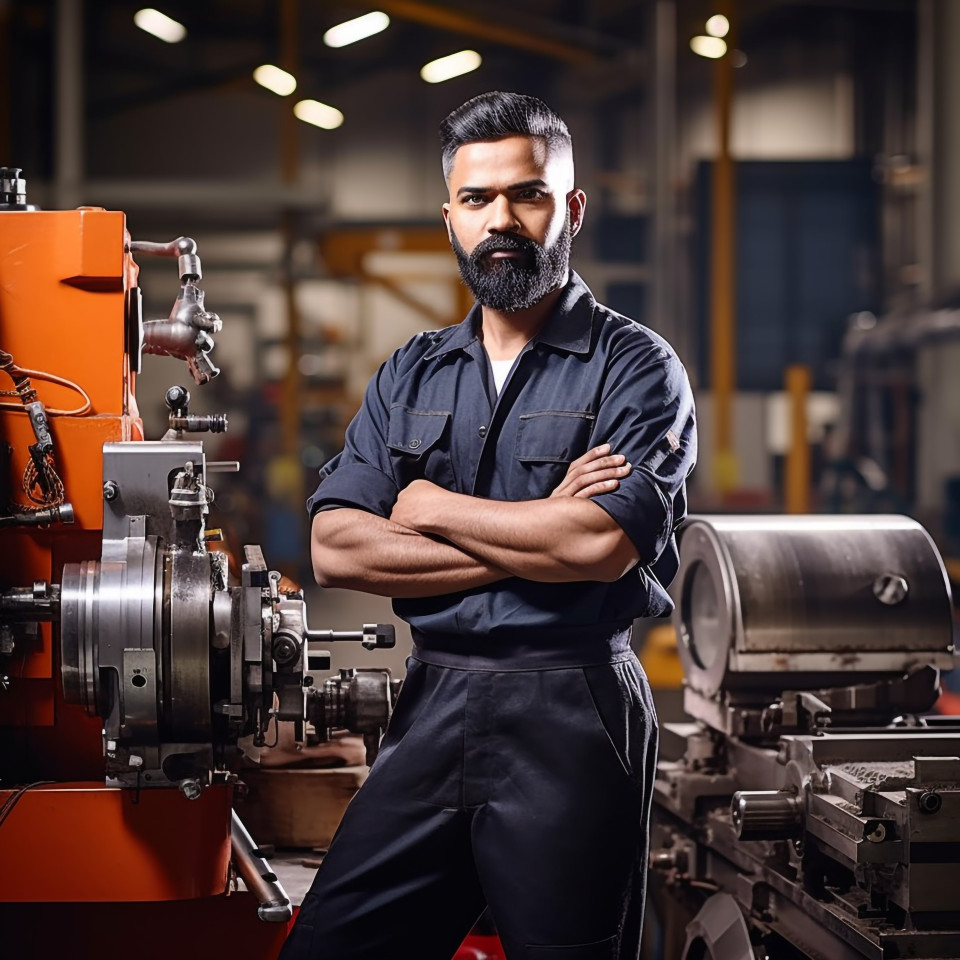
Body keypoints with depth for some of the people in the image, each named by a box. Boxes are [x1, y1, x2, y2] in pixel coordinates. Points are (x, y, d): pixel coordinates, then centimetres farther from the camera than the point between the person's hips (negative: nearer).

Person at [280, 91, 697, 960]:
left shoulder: (635, 367, -1)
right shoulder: (411, 375, 13)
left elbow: (603, 544, -18)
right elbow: (336, 551, 0)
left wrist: (431, 507, -4)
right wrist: (535, 539, -9)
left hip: (571, 718, -4)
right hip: (431, 706, 5)